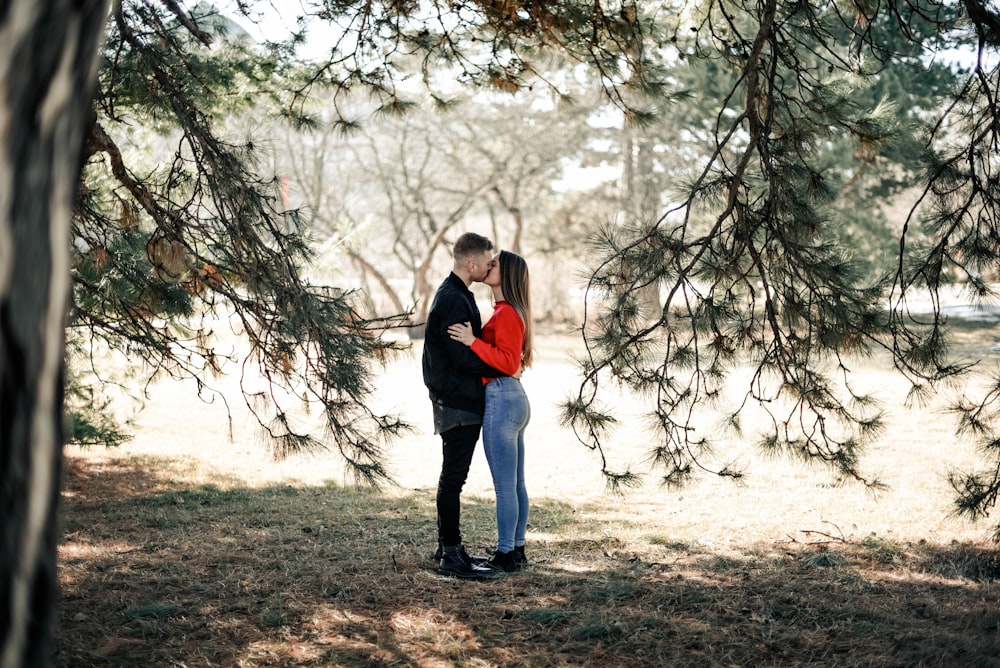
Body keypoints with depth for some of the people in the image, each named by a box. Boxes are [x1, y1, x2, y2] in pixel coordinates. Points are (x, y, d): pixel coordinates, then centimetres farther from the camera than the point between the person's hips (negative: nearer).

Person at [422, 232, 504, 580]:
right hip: (458, 401, -11)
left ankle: (448, 548, 23)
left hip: (459, 400, 11)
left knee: (452, 477, 15)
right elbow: (465, 358, -22)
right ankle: (452, 556, -4)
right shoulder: (454, 300, -18)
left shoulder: (455, 295, 16)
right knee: (453, 478, -7)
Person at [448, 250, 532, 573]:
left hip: (501, 401, -10)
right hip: (515, 399, 10)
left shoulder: (506, 314, -14)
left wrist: (473, 342, -23)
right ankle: (517, 549, 20)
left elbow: (508, 363, -21)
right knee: (516, 484, 13)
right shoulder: (509, 312, 16)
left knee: (504, 486, -4)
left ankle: (505, 555, 1)